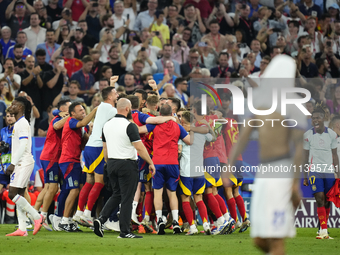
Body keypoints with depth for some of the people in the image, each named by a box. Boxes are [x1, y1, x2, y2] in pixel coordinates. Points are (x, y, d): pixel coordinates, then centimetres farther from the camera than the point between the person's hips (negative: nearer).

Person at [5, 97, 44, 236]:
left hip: (24, 163, -10)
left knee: (12, 194, -14)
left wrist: (13, 163, -21)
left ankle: (37, 217, -10)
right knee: (19, 196, 5)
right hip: (21, 164, 10)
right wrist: (13, 164, 21)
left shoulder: (22, 123, -11)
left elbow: (23, 146, -19)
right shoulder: (18, 123, 19)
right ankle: (22, 229, 2)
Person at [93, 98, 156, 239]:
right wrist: (151, 163, -7)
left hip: (112, 164, 7)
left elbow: (105, 149, 13)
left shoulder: (107, 125, 7)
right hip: (127, 164, -7)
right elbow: (140, 148, -16)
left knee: (116, 195, 18)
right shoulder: (129, 126, -15)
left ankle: (101, 218, -2)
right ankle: (125, 231, 2)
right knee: (127, 198, 0)